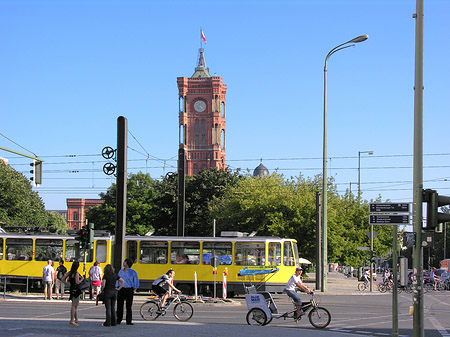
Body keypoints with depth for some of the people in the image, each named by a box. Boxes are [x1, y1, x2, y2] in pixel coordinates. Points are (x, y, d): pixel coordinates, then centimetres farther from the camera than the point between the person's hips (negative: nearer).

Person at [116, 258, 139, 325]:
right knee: (119, 305, 2)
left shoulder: (133, 272, -1)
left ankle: (129, 321, 5)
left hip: (129, 290, -4)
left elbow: (136, 282, 2)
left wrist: (134, 290, -4)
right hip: (121, 290, 4)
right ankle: (118, 320, 9)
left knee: (129, 306, -1)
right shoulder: (121, 271, 12)